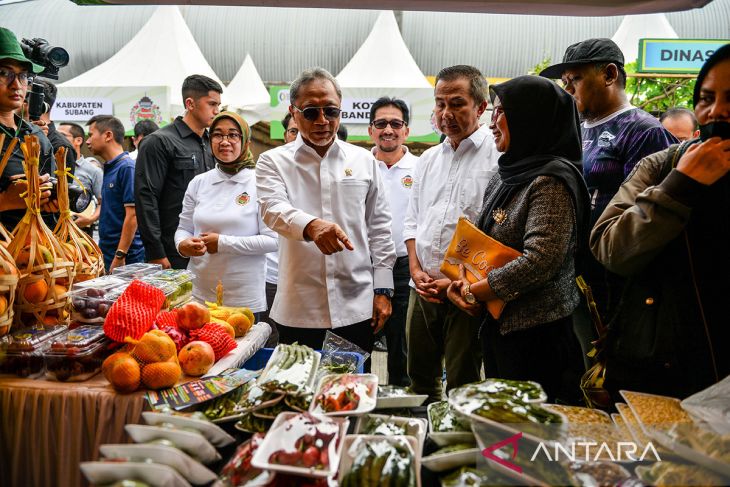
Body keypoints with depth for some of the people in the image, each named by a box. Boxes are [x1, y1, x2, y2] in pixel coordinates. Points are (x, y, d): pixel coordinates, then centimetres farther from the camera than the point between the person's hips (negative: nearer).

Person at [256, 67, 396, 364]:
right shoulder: (273, 161, 3)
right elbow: (273, 209, -16)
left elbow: (379, 228, 9)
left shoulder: (364, 161, 9)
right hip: (298, 309, -1)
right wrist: (311, 225, -37)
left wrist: (382, 289, 5)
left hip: (357, 307, 2)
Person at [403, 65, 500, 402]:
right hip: (423, 288, 6)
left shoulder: (498, 157, -8)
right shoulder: (428, 159, 13)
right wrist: (416, 269, 1)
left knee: (462, 386, 5)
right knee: (420, 378, 19)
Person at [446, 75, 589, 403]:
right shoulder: (504, 178, 12)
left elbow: (541, 260, -25)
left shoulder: (553, 180, -16)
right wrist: (462, 280, -5)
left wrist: (476, 292, -15)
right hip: (496, 324, 8)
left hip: (535, 332, -8)